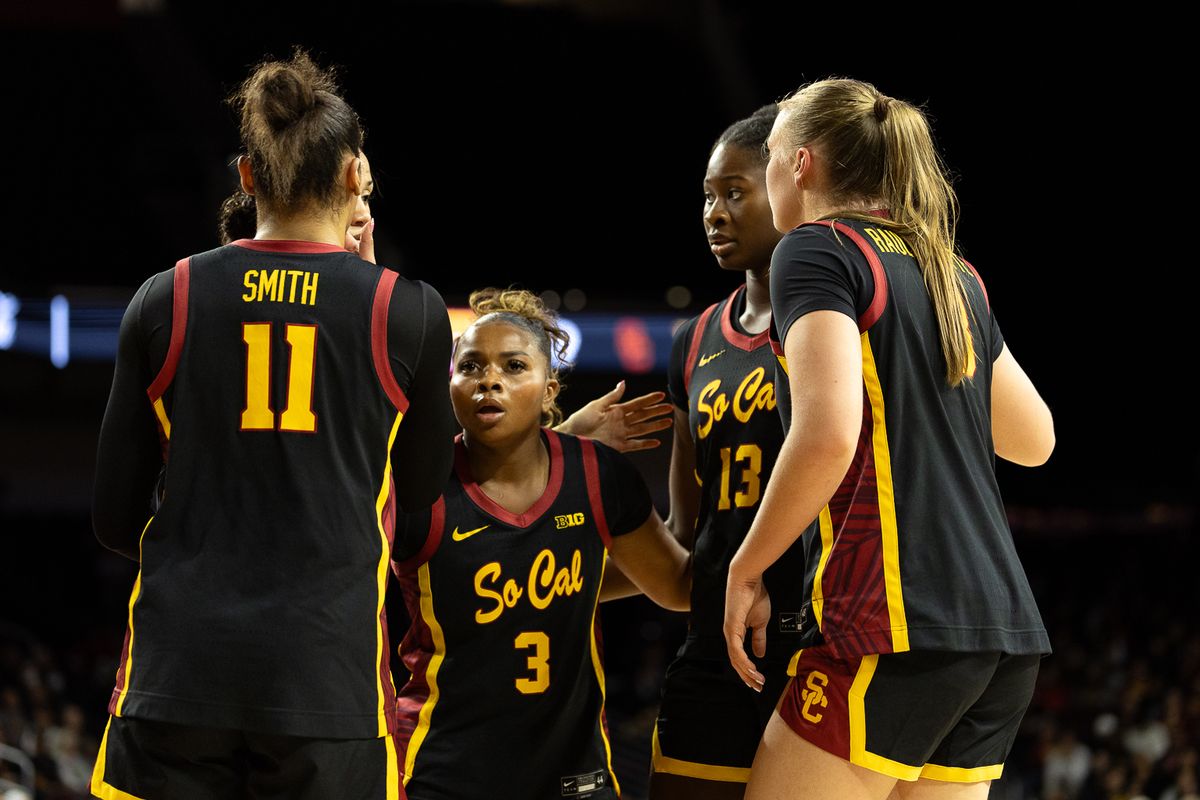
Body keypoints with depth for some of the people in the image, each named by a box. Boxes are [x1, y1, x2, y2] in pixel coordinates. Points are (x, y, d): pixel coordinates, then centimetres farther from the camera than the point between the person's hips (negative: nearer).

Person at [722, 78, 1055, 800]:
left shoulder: (818, 248, -3)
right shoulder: (955, 274, 19)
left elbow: (828, 436, -18)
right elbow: (1035, 439, 31)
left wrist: (748, 569, -6)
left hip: (898, 630, -8)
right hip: (1006, 631, 8)